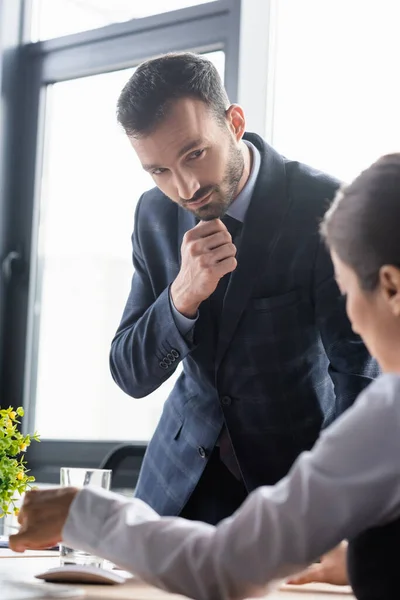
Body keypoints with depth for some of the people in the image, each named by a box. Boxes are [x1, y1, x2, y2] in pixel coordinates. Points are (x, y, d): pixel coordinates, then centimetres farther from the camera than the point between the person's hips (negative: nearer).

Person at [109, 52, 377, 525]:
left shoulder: (325, 208, -20)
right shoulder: (155, 214, -4)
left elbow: (360, 375, -22)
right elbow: (131, 377, -3)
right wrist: (183, 295, -23)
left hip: (298, 468, -4)